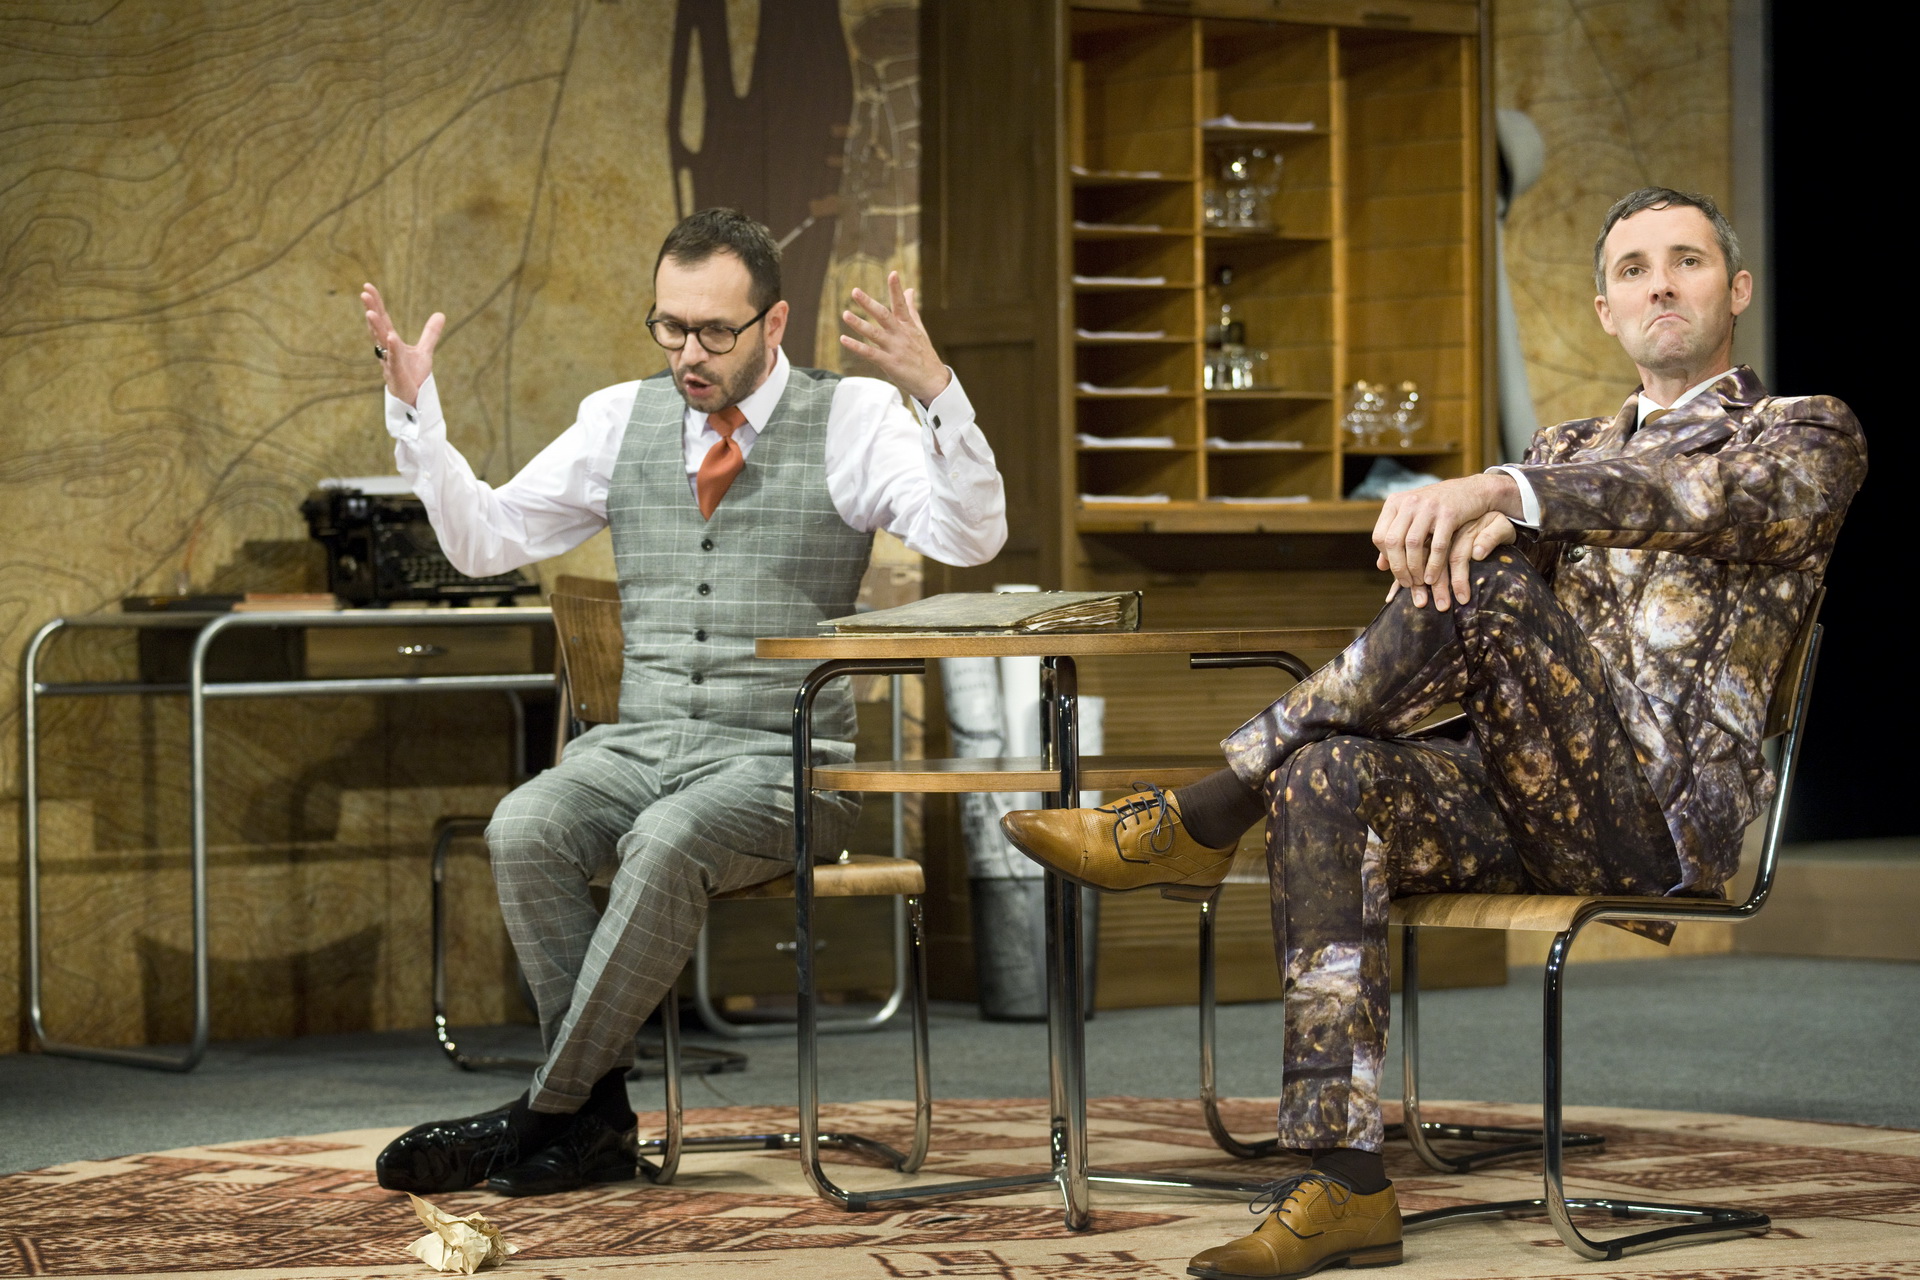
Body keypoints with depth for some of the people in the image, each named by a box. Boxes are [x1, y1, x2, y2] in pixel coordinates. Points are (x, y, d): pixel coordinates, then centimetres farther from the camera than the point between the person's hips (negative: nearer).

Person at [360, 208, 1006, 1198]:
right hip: (641, 741, 4)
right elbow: (484, 541, 14)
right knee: (524, 831, -27)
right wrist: (415, 410, 2)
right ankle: (600, 1121, -20)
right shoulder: (621, 420, 13)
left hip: (783, 757, -4)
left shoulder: (852, 421, 2)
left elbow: (969, 539, -14)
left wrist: (935, 392, -29)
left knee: (667, 843, -35)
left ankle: (545, 1114, -22)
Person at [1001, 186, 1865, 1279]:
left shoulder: (1809, 435, 10)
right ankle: (1345, 1184, -31)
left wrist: (1499, 493, -29)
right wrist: (1449, 524, -19)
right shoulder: (1571, 452, 28)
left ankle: (1196, 824, -19)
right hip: (1524, 797, 6)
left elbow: (1700, 495, -14)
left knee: (1484, 586, -28)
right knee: (1329, 777, -26)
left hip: (1671, 809, -5)